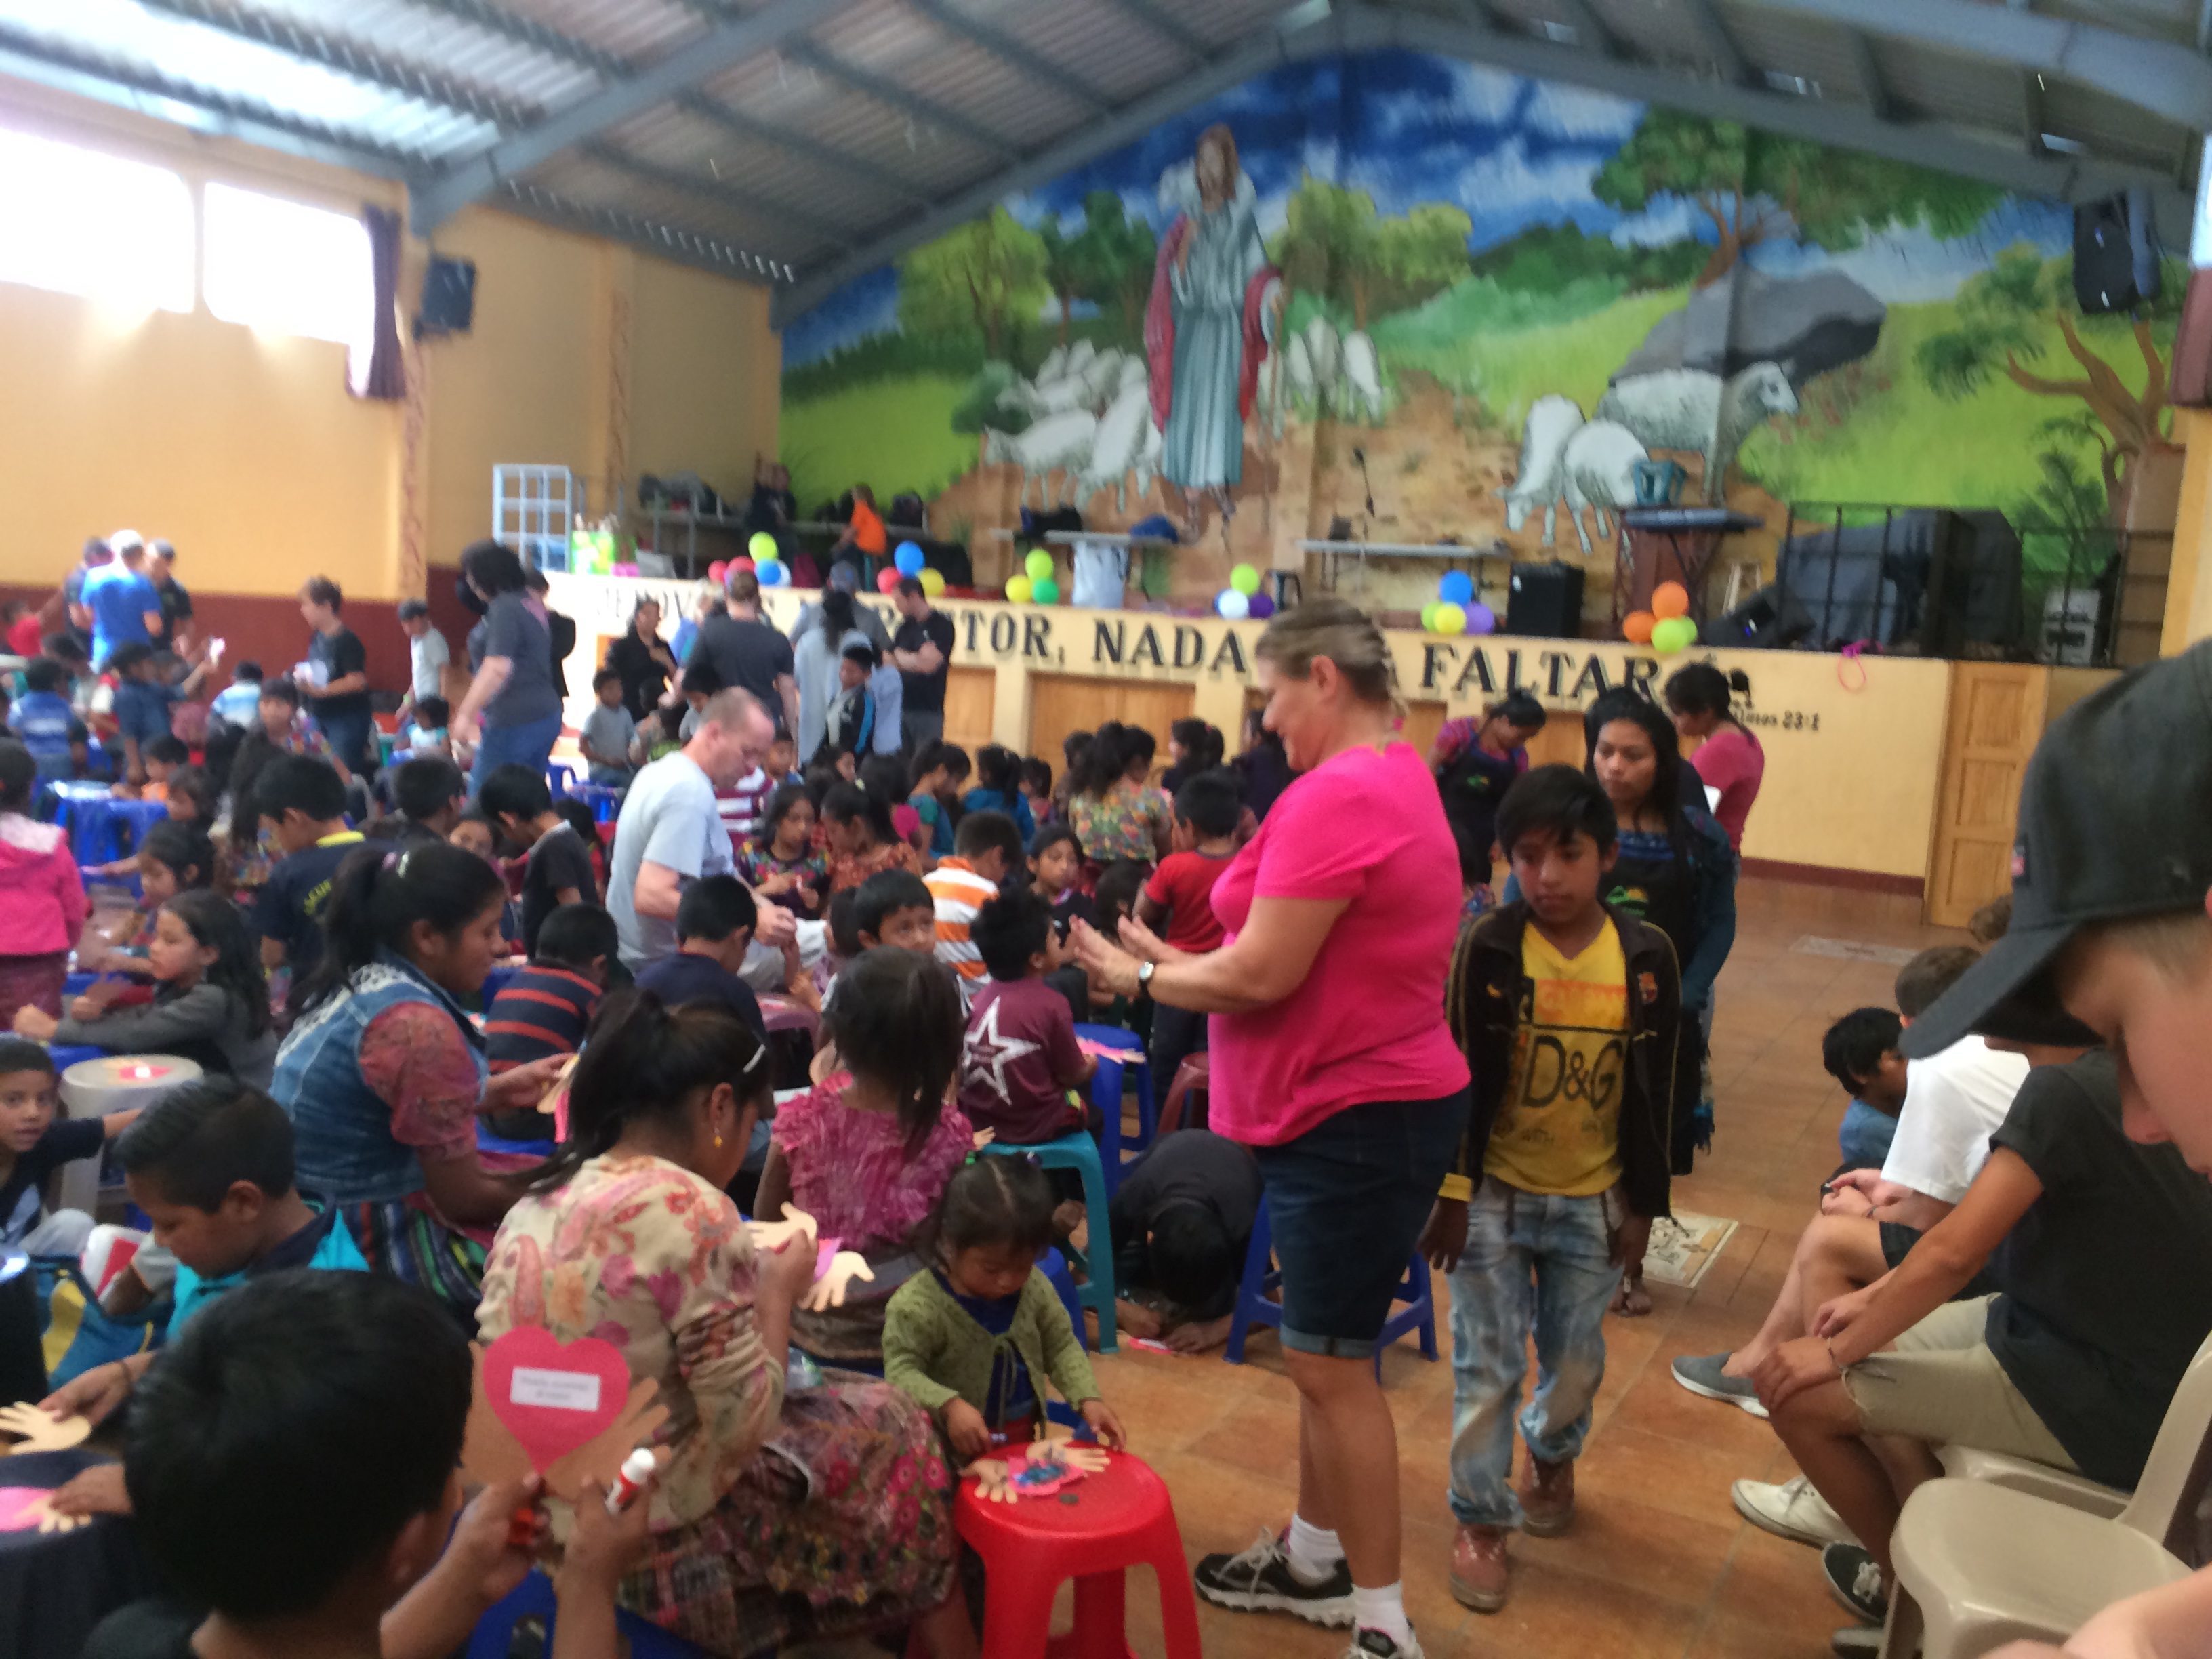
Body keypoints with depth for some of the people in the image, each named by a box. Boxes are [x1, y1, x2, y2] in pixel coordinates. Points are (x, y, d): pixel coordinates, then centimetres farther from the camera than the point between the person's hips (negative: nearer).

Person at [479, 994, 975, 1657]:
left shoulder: (535, 1204, 1)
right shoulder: (691, 1211, -22)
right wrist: (778, 1292, -4)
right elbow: (746, 1424, -19)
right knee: (888, 1425, 12)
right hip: (653, 1539, -7)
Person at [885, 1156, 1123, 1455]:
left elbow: (1062, 1347, 8)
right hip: (957, 1454, -6)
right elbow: (901, 1372, -19)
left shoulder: (1034, 1287, -4)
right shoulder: (917, 1306, -19)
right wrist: (949, 1406, -35)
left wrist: (1089, 1397, -6)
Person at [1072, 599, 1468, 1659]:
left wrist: (1141, 978, -7)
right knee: (1322, 1352, 20)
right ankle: (1316, 1561, 36)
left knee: (1331, 1363, 2)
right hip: (1360, 1104, 10)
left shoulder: (1336, 795, -22)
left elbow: (1262, 976, -23)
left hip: (1357, 1117, -10)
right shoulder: (1393, 778, 12)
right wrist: (1174, 964, 6)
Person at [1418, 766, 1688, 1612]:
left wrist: (1643, 1203, 3)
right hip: (1494, 1192, -2)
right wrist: (1448, 1192, -10)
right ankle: (1481, 1518, 23)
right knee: (1487, 1366, 5)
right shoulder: (1487, 947, -14)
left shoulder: (1646, 956, -7)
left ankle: (1551, 1456, 46)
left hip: (1591, 1200, 2)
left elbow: (1658, 1090, 1)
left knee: (1576, 1363, 16)